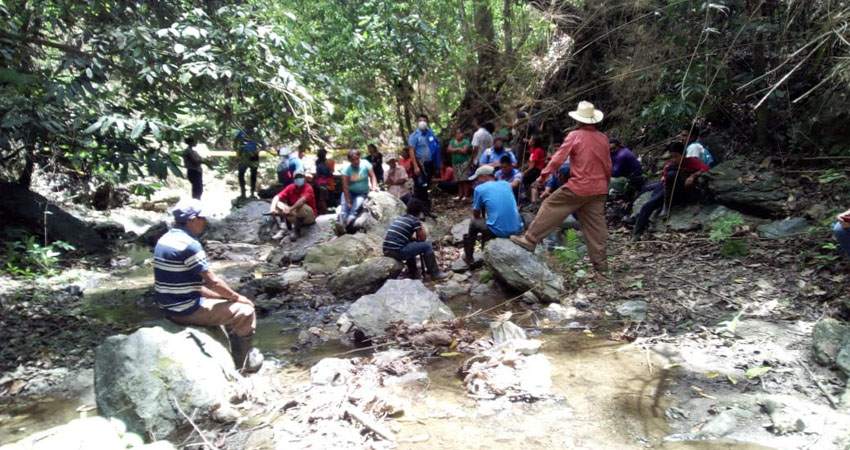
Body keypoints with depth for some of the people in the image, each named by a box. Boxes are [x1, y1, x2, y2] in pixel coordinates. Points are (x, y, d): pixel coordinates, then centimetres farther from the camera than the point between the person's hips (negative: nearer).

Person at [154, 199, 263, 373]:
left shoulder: (166, 239, 8)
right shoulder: (189, 245, -21)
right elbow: (213, 282, -19)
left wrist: (226, 296, 13)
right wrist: (237, 297, -2)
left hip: (168, 307, 10)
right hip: (186, 310, -10)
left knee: (230, 304, 25)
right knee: (245, 311, -1)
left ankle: (235, 351, 33)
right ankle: (243, 363, 13)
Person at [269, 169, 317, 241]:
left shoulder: (308, 188, -17)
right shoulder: (290, 187, -3)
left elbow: (302, 200, -37)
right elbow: (277, 197, -15)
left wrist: (290, 209, -49)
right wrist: (272, 208, -35)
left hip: (309, 216, -5)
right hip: (294, 216, 5)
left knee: (302, 207, -38)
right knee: (277, 204, -13)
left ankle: (297, 229, -17)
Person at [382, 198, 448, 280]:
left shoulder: (398, 218, 18)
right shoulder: (414, 220, -2)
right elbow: (423, 238, 3)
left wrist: (414, 238, 21)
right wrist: (422, 228, 18)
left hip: (387, 252, 8)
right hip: (398, 252, -8)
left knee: (411, 244, 33)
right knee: (427, 246, 4)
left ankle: (413, 274, 34)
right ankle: (435, 273, 13)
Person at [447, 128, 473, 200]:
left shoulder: (466, 141, -1)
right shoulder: (452, 142, 13)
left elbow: (464, 151, -13)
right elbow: (448, 150, 0)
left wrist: (454, 150, -3)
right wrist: (458, 149, -9)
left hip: (464, 162, -4)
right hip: (455, 163, 5)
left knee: (465, 179, -8)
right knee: (458, 180, 5)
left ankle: (466, 195, -6)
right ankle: (460, 194, 11)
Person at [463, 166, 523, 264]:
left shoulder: (479, 188, 1)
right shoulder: (506, 184, 14)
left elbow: (476, 215, 11)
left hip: (498, 231, -5)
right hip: (517, 229, 5)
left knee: (474, 222, 24)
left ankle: (468, 257, 33)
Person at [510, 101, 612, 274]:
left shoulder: (575, 135, -7)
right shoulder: (603, 138, 8)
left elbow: (558, 158, -8)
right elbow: (608, 166, 14)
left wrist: (543, 175, 0)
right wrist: (604, 182, 28)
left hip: (578, 187, -5)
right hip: (599, 189, 5)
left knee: (551, 208, 6)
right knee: (595, 224, 10)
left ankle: (530, 240, 8)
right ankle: (600, 262, 13)